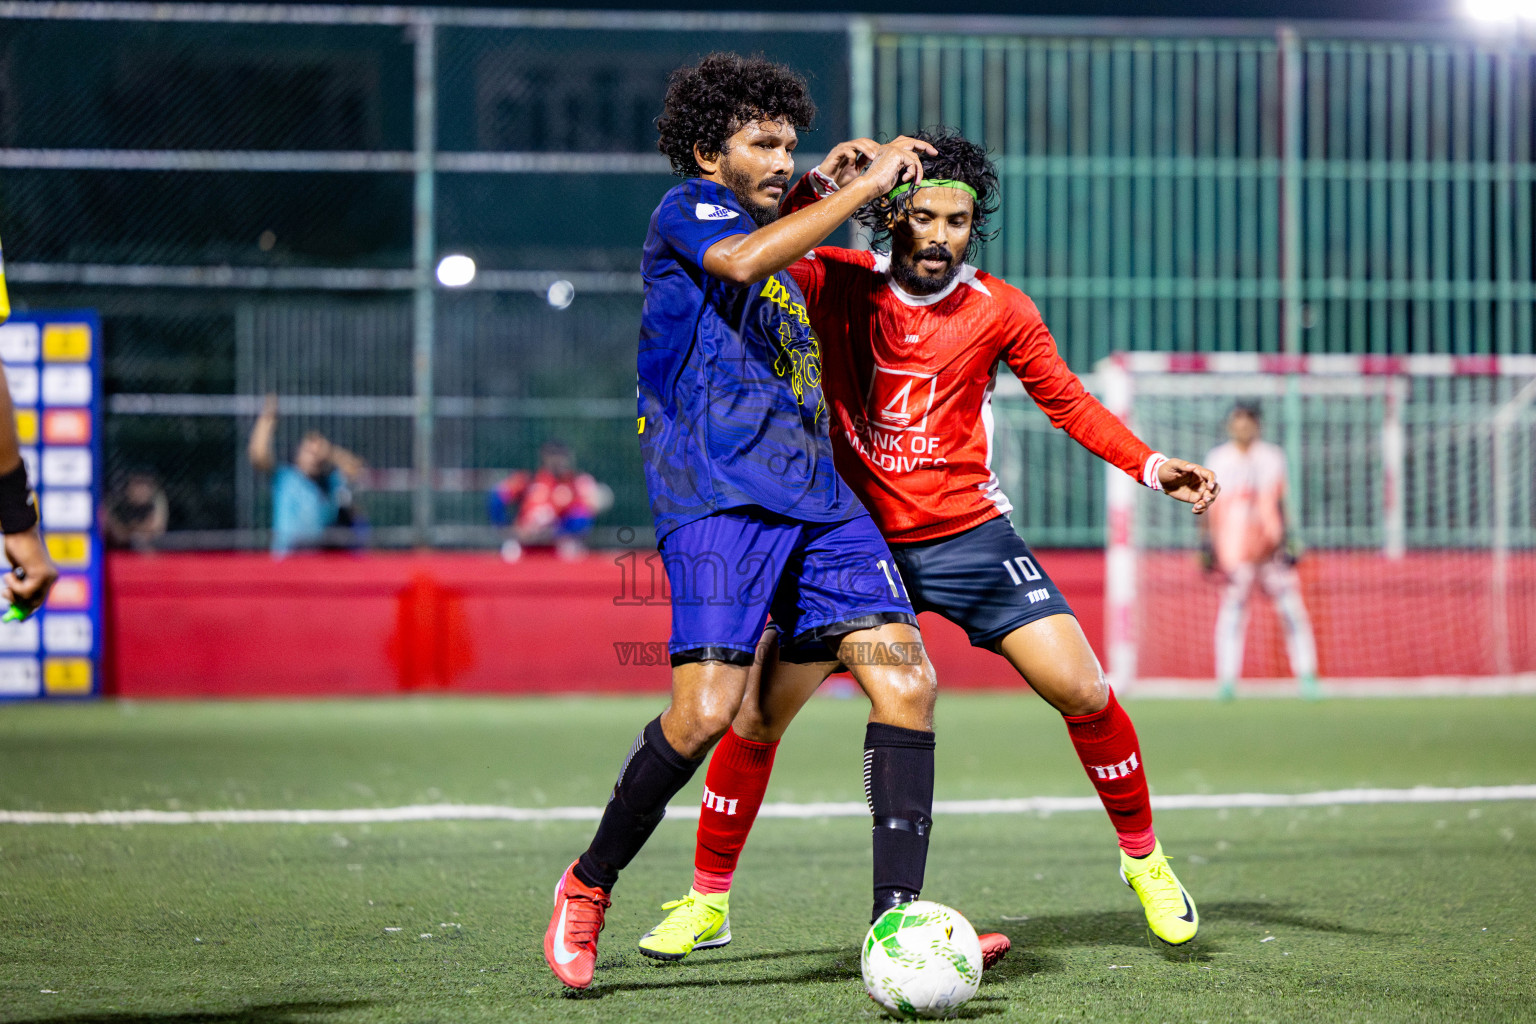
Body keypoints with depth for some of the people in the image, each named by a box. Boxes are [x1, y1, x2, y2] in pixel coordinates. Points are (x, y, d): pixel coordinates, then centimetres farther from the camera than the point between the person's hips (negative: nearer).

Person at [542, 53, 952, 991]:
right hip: (720, 493, -8)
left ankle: (896, 923, -11)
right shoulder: (686, 211, 3)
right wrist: (865, 184, -14)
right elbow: (741, 259, -21)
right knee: (707, 709, -19)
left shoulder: (780, 247, 27)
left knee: (906, 676, -9)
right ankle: (589, 885, 5)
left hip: (814, 498, 8)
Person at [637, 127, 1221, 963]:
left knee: (1081, 690, -10)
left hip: (968, 534, 0)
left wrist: (1152, 468, -7)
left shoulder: (999, 311, -4)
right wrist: (817, 190, -33)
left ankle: (1144, 861, 12)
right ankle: (706, 899, 12)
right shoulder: (839, 284, -6)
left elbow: (1069, 403, 6)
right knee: (757, 714, -6)